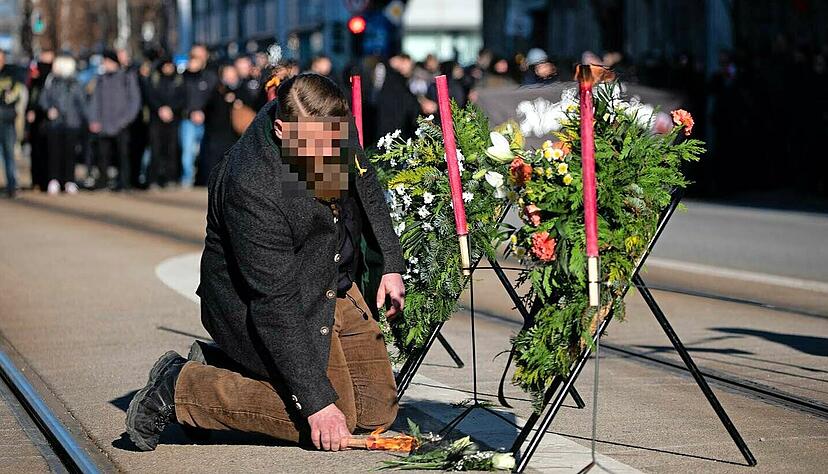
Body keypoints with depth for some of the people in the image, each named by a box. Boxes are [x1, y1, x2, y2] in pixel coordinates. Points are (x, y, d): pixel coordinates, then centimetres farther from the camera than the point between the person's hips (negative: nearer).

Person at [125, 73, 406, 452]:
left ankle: (221, 364, 17)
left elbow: (367, 187, 11)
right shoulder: (253, 191, -35)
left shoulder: (333, 125, -14)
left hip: (334, 286, 8)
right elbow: (277, 309, -33)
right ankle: (178, 390, -5)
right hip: (255, 303, -8)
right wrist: (318, 401, -33)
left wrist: (391, 262, 10)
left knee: (378, 412, 8)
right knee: (337, 417, -17)